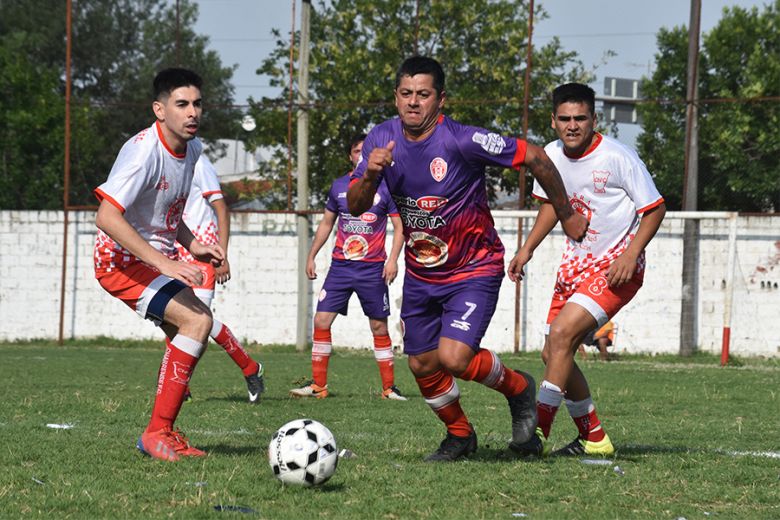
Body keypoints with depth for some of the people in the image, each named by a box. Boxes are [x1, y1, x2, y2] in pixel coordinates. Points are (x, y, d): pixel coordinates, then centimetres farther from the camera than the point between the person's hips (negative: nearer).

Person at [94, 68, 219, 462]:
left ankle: (162, 434, 20)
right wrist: (164, 263, -38)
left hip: (156, 260, 10)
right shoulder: (144, 151, -24)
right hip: (122, 262, -9)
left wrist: (192, 246, 4)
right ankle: (158, 432, -18)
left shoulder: (192, 148, 5)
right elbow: (106, 217, -33)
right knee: (197, 320, -22)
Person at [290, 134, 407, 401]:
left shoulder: (386, 186, 0)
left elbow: (399, 226, 0)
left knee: (379, 327, 2)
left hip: (372, 268, -3)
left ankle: (389, 387, 10)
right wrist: (311, 256, 16)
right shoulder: (339, 185, 10)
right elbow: (326, 223, 19)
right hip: (340, 265, 3)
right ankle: (318, 384, 1)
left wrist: (393, 259, -13)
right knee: (321, 320, -6)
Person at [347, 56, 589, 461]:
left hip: (473, 271, -6)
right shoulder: (382, 139, -8)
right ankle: (459, 436, 38)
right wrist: (370, 175, -31)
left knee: (454, 357, -21)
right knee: (422, 365, 11)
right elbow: (355, 207, -8)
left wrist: (566, 215, -5)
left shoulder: (462, 142, -24)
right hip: (420, 273, 6)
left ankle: (517, 387, 11)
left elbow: (534, 157, -16)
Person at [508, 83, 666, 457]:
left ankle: (539, 430, -19)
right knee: (552, 353, 4)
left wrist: (630, 255, -21)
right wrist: (528, 248, 9)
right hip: (576, 264, 7)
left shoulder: (617, 157, -17)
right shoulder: (551, 156, 1)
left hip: (617, 267, -7)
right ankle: (594, 438, 19)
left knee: (562, 333, -22)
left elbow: (655, 208, -10)